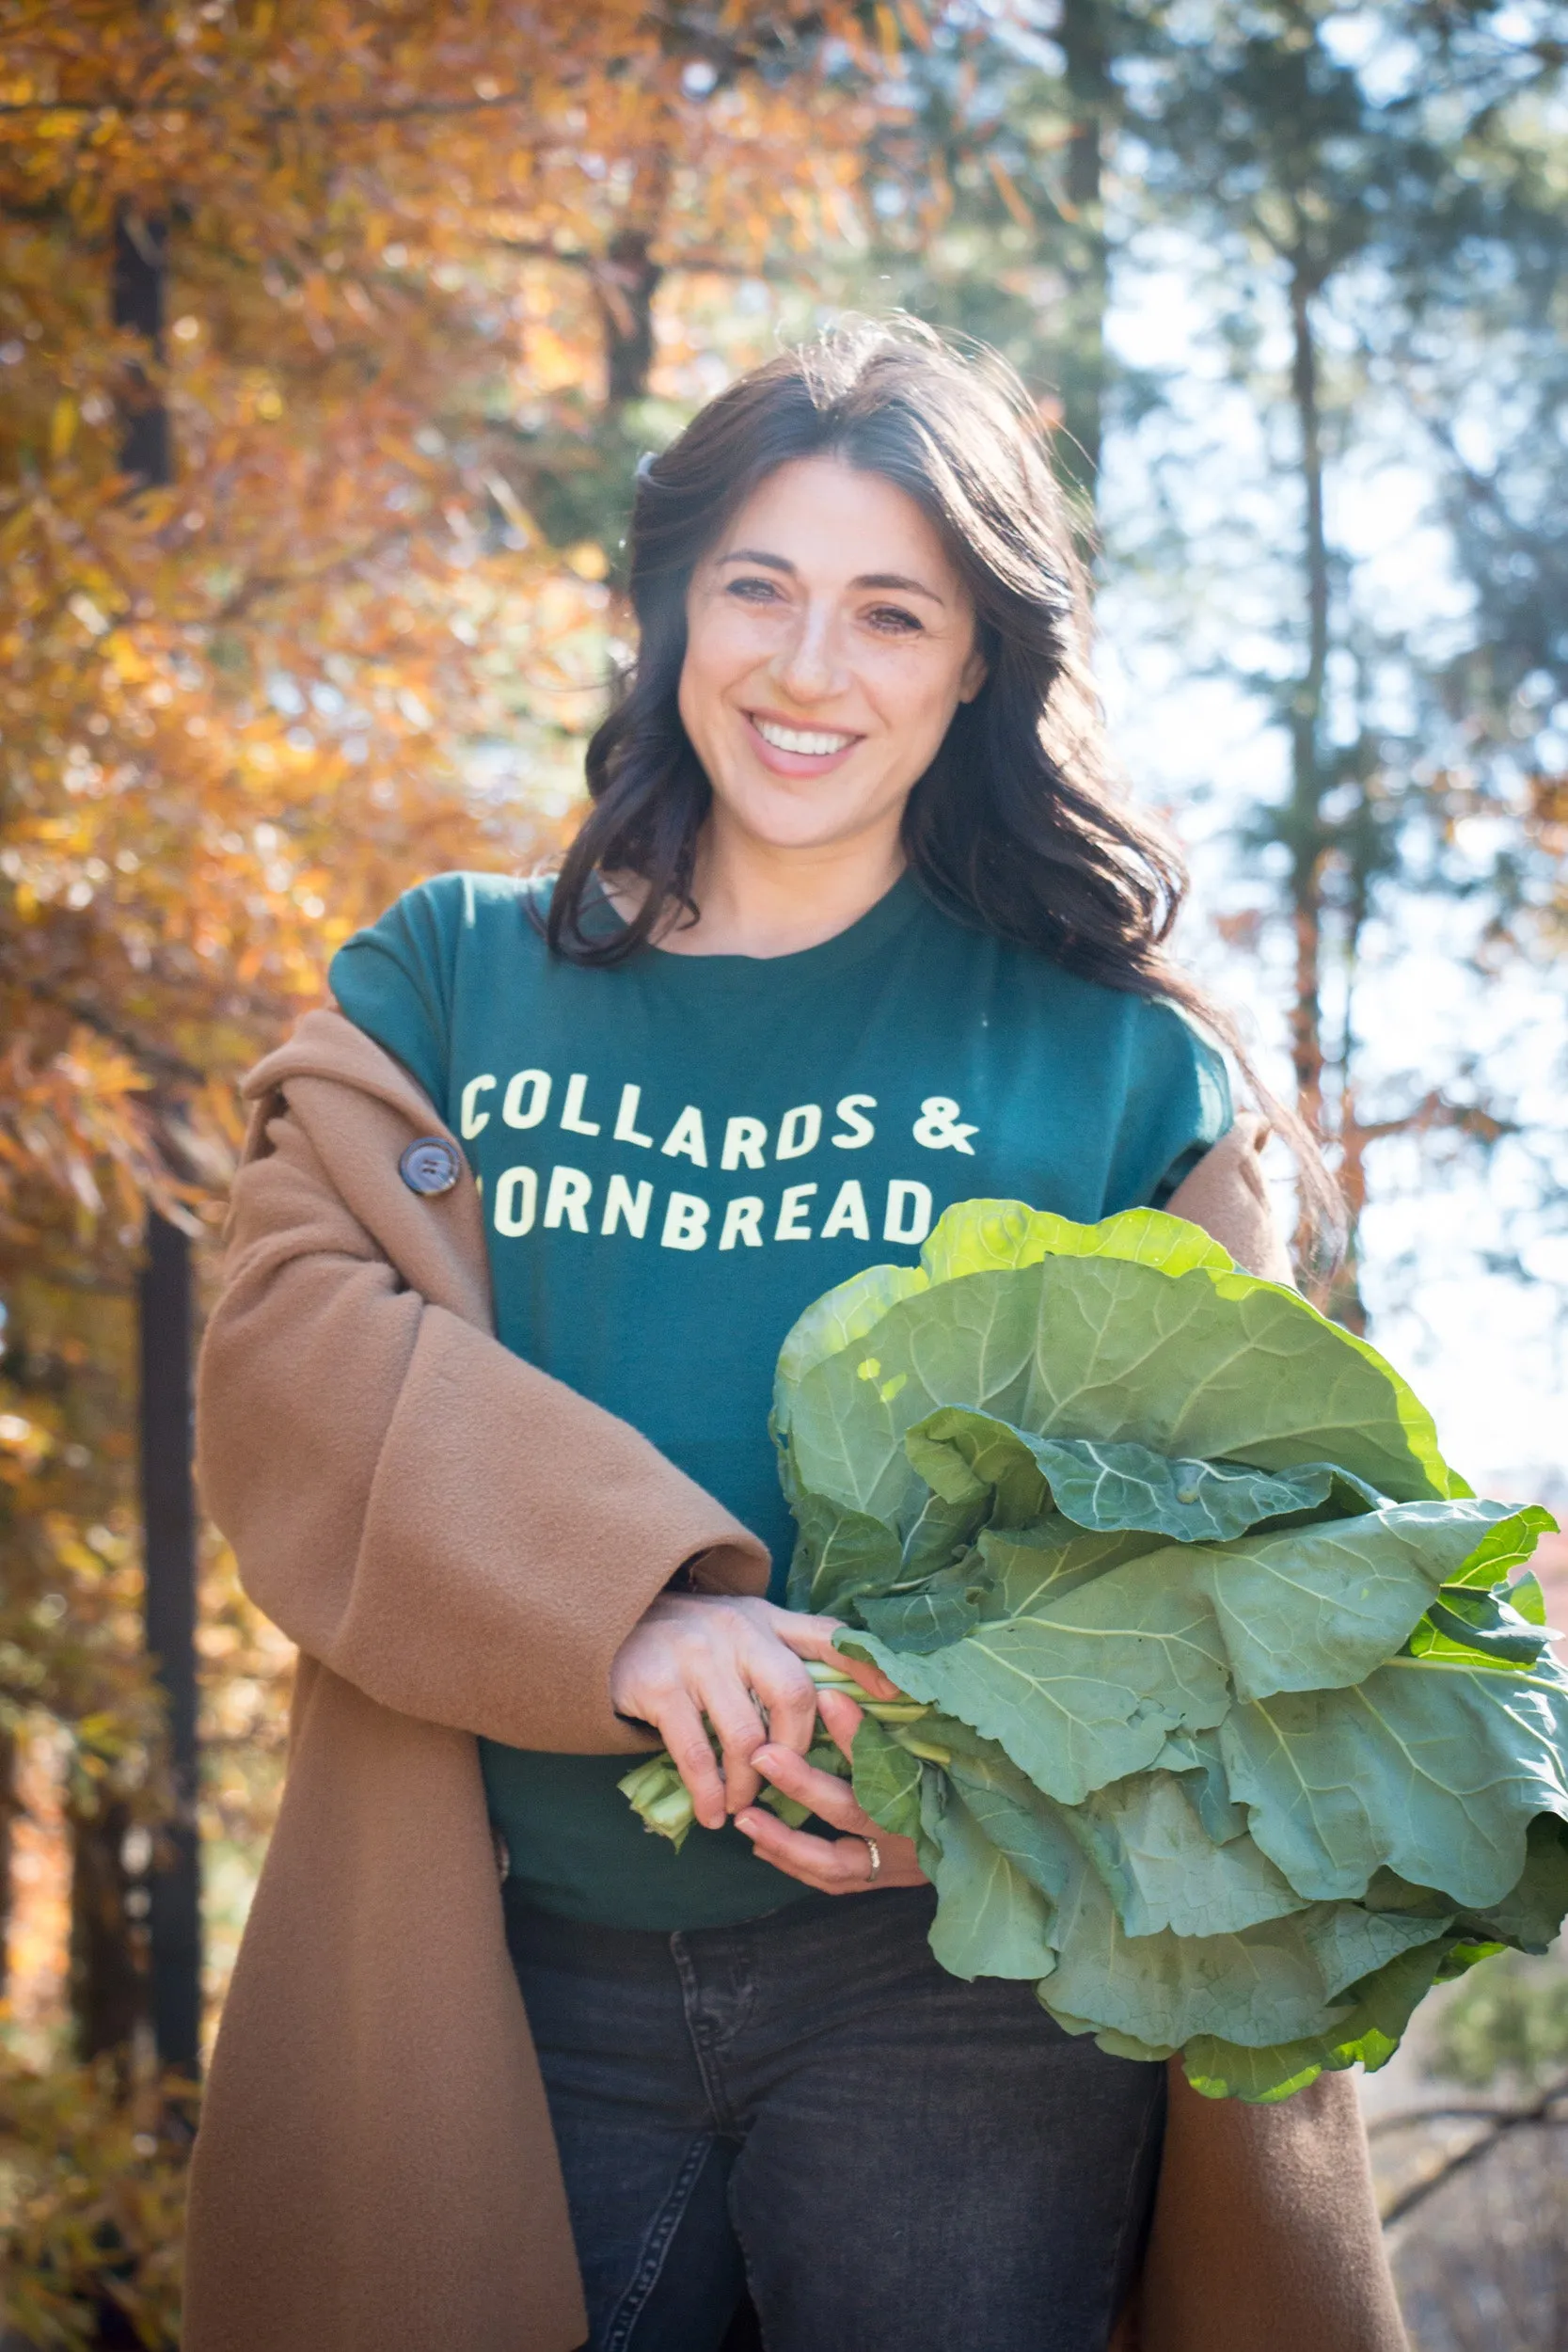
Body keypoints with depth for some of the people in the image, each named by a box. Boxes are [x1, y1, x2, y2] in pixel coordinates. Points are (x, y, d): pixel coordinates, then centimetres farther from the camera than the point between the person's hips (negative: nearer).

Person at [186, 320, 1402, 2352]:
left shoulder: (1119, 1055, 7)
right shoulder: (455, 983, 10)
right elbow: (291, 1344, -3)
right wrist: (624, 1600, -19)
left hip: (955, 1978, -1)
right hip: (526, 1979, 1)